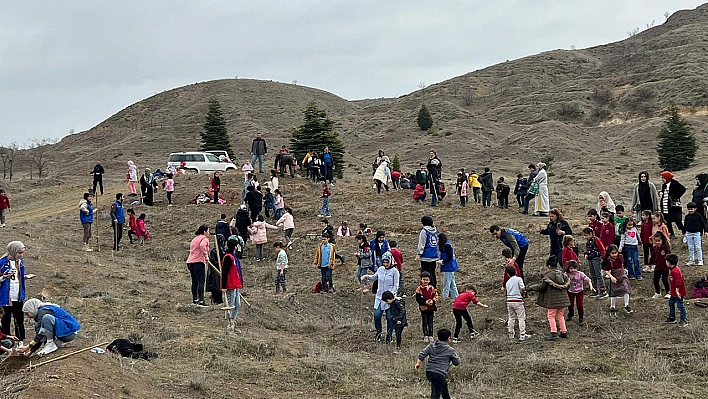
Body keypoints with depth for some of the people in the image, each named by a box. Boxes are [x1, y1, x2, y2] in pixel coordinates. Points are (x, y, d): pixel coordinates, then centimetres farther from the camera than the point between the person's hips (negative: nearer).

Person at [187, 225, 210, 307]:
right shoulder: (204, 238, -5)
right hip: (198, 262, -9)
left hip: (190, 262, 9)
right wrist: (206, 256, -20)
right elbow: (202, 246, -27)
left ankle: (195, 299, 23)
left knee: (195, 282, 17)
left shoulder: (194, 239, 23)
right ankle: (201, 301, -14)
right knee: (201, 282, -9)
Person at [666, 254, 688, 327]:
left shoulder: (674, 271, -26)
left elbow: (678, 282, -27)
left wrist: (677, 291, -25)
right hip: (674, 292, 11)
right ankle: (672, 318, 32)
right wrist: (671, 290, 22)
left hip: (678, 292, -11)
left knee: (680, 305, -2)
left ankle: (684, 320, 6)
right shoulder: (671, 269, 7)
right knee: (671, 303, 21)